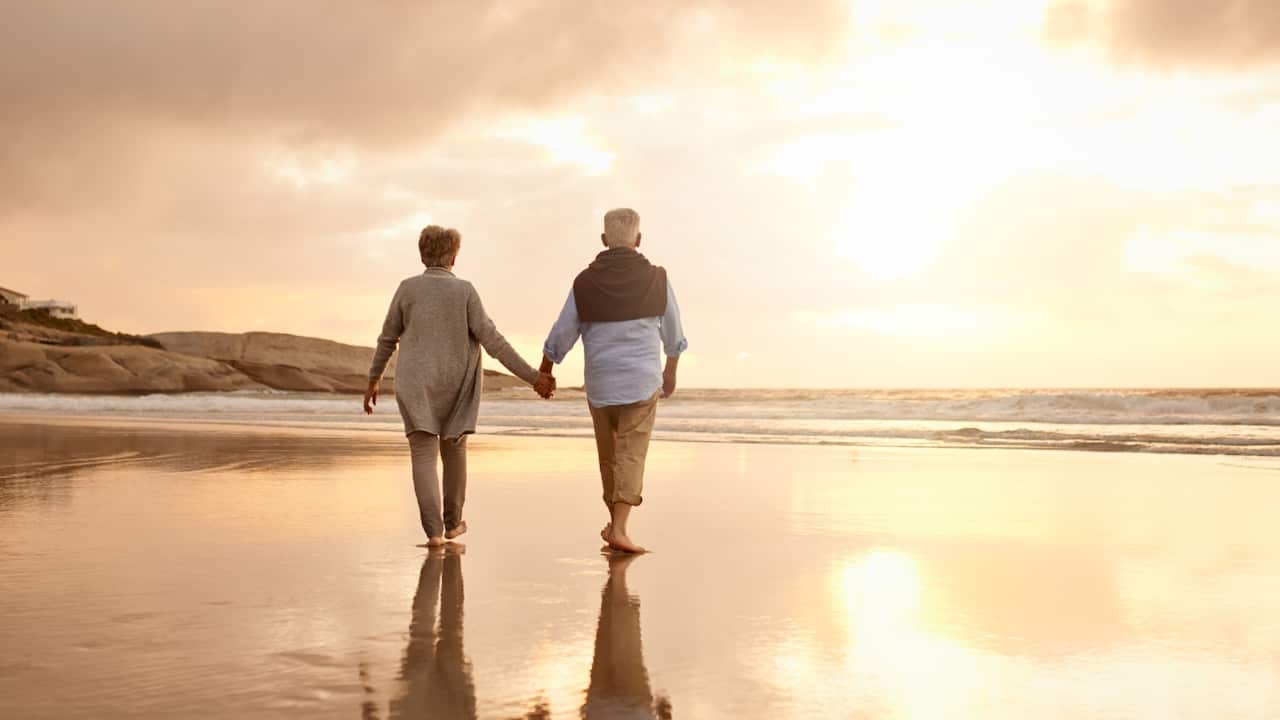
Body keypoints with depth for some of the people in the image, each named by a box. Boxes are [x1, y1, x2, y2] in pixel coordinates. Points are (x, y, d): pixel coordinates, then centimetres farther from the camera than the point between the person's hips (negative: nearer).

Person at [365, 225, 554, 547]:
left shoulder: (407, 288, -3)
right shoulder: (464, 291, -7)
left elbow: (387, 339, 4)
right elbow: (492, 341, -13)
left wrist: (372, 382, 16)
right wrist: (532, 377, -12)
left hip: (416, 387, 0)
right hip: (456, 389, 1)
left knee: (424, 456, -2)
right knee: (453, 450, 20)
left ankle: (434, 530, -15)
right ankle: (452, 521, 29)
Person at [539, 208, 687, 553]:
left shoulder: (585, 282, -4)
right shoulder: (656, 279, -4)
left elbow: (561, 335, 1)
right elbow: (673, 334, 8)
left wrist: (544, 372, 18)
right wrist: (671, 371, 25)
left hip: (599, 384, 2)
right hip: (643, 381, -2)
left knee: (609, 455, 17)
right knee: (631, 456, -3)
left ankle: (616, 523, 30)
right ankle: (618, 530, -16)